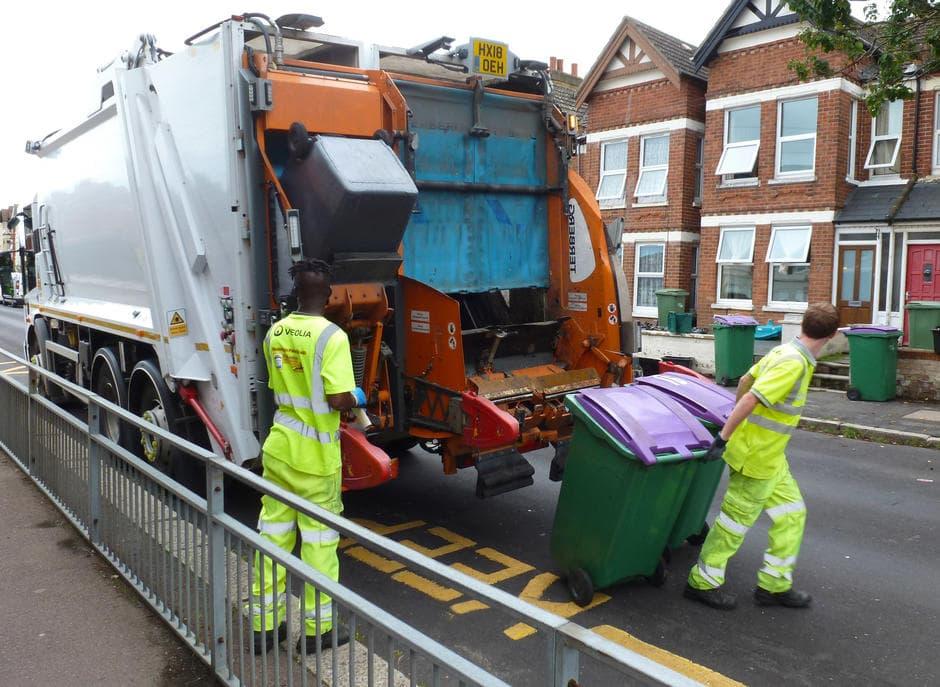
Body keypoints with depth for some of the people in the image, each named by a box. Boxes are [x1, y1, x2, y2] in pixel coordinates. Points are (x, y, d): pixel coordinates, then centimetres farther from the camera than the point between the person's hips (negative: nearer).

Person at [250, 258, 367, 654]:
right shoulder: (331, 336, -17)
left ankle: (264, 625, 24)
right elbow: (339, 400, -22)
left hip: (278, 447, 6)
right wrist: (357, 398, -1)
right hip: (315, 455, -6)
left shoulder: (275, 332, 3)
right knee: (319, 538, 7)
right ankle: (316, 629, 19)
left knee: (273, 533, 14)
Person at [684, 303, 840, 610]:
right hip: (757, 457, -9)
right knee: (736, 519, 3)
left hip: (770, 457, 9)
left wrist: (737, 419, 27)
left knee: (792, 513, 16)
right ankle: (703, 582, 18)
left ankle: (774, 584, 25)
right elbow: (751, 399, -30)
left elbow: (746, 380, 15)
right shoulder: (794, 363, -24)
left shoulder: (782, 352, 4)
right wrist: (723, 439, -28)